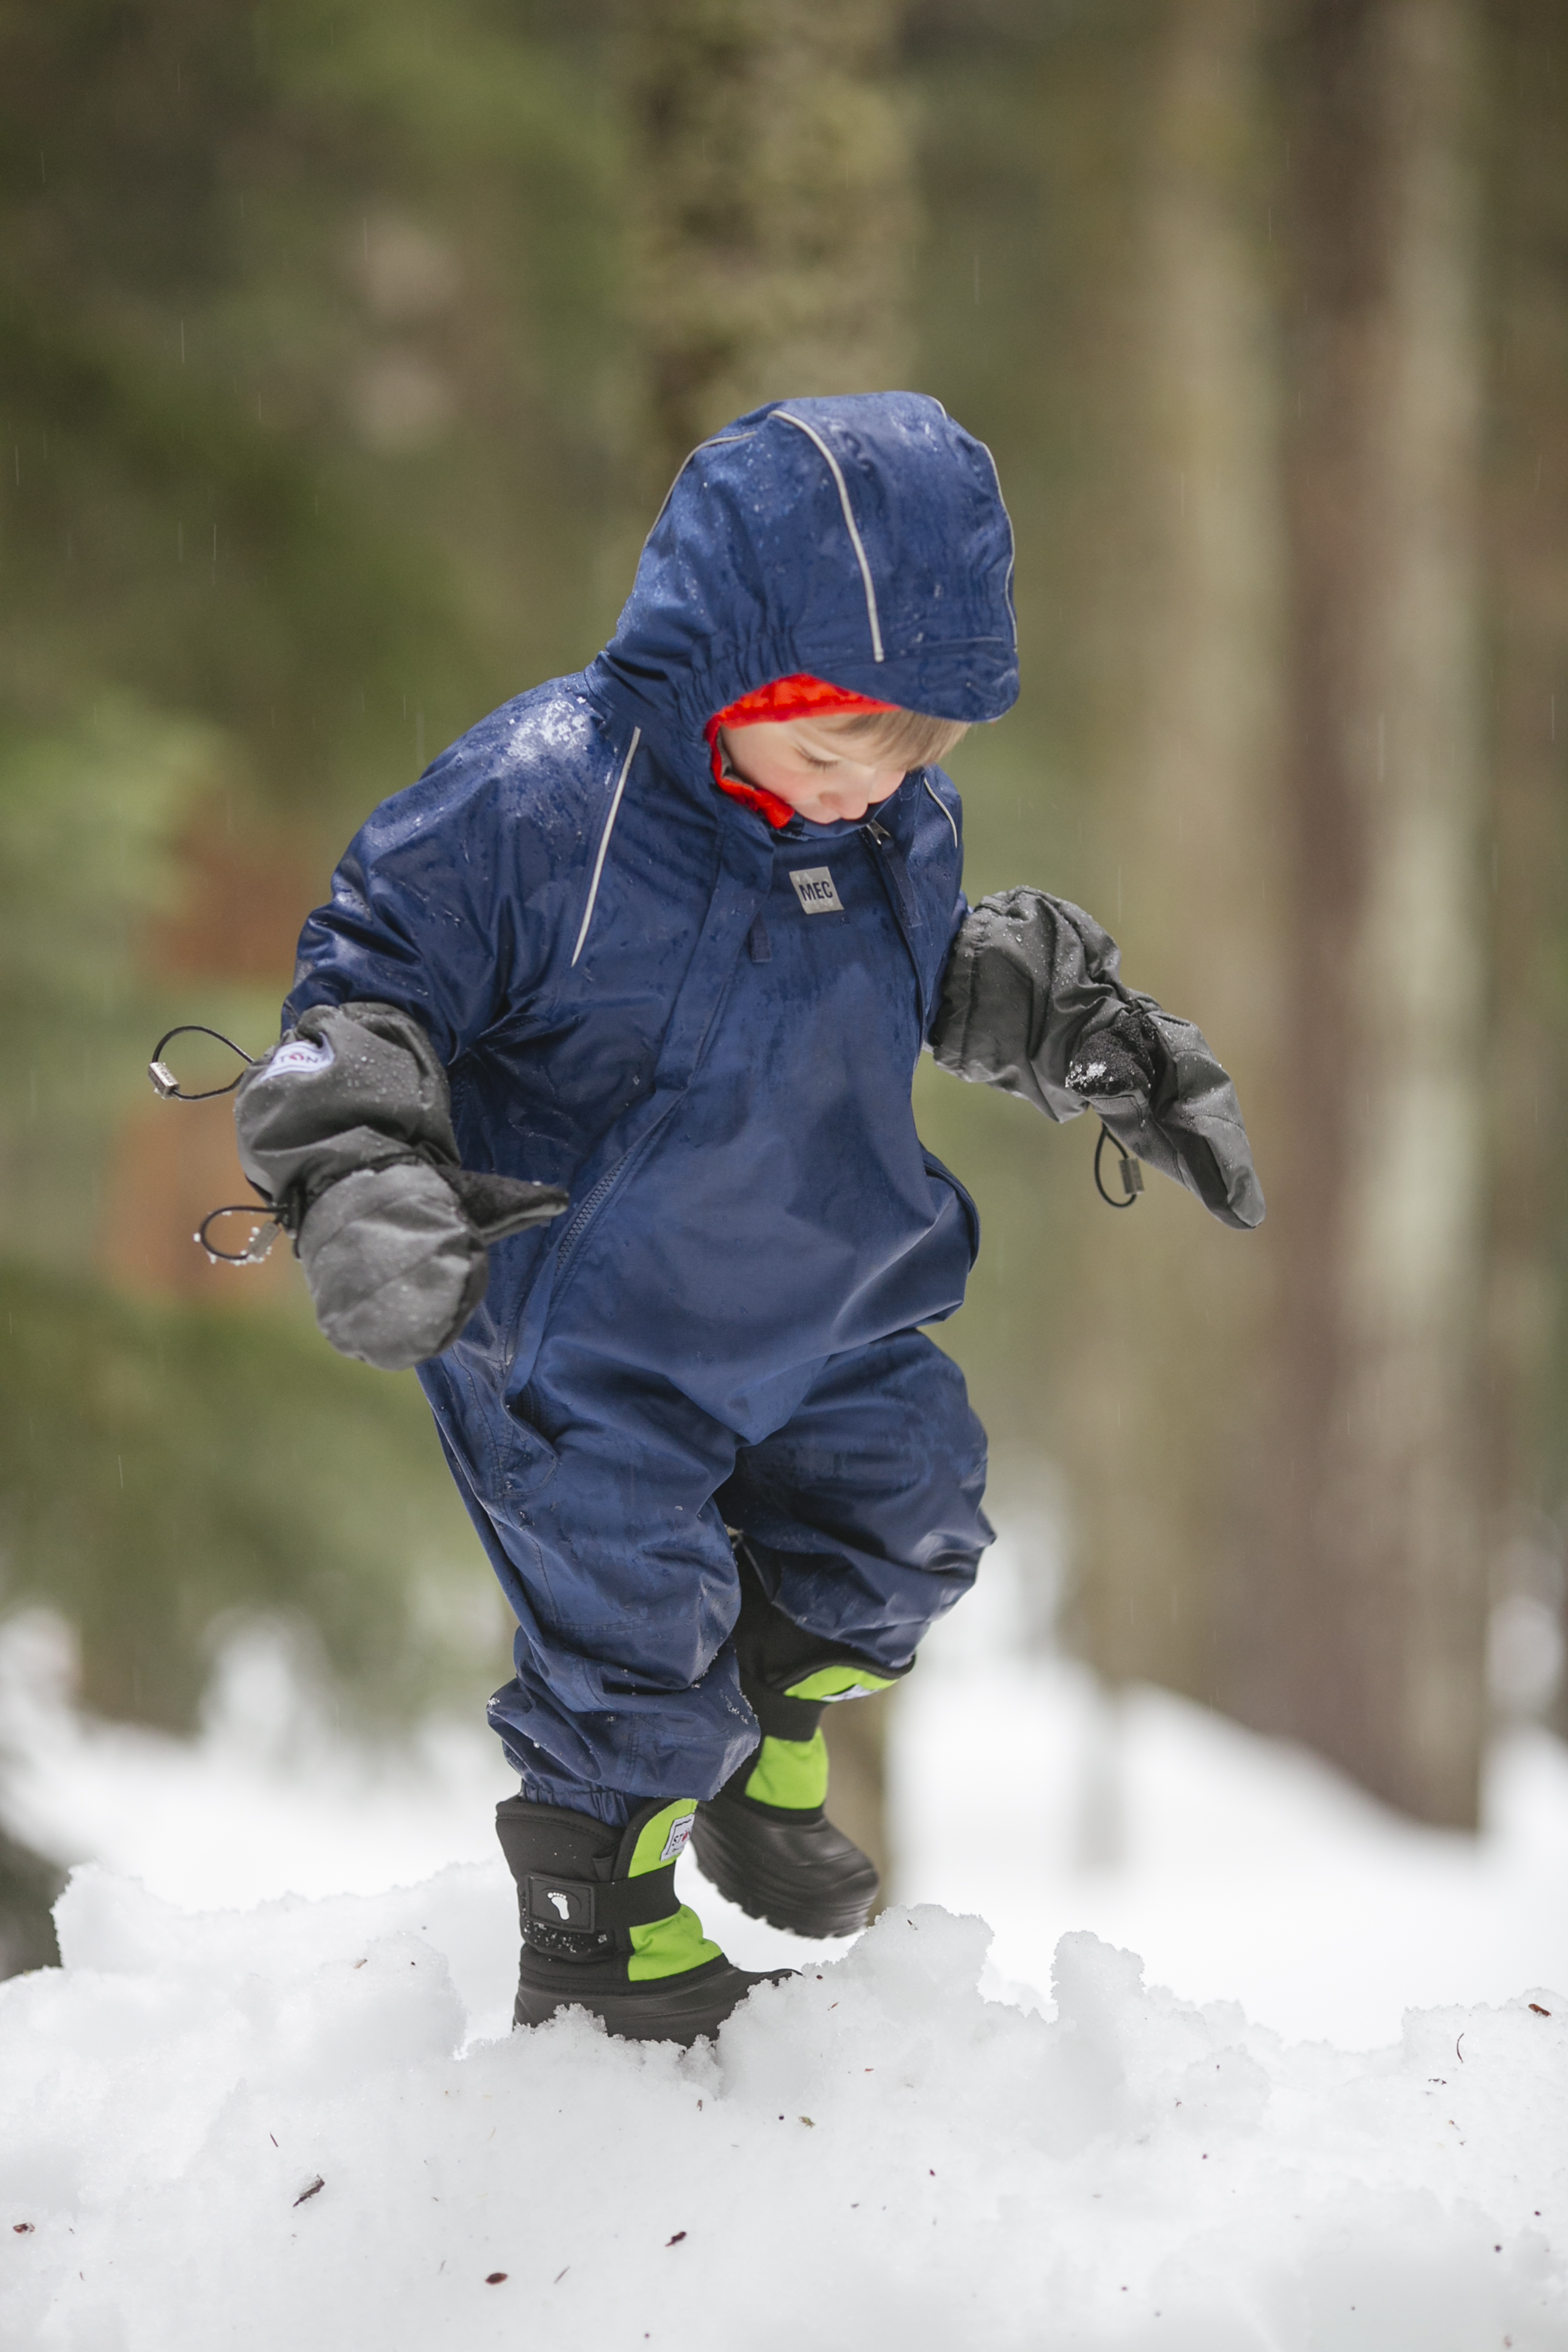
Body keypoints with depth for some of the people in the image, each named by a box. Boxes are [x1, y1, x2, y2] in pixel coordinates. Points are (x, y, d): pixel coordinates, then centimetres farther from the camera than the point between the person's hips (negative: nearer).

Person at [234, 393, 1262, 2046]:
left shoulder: (902, 825, -7)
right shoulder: (533, 807, -29)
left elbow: (955, 972, 15)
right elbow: (367, 991, -21)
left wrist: (1115, 1055, 11)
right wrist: (356, 1177, -37)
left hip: (827, 1322, 7)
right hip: (584, 1363, -6)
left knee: (899, 1547, 20)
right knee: (633, 1654, 2)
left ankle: (763, 1779, 49)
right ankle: (602, 1943, 28)